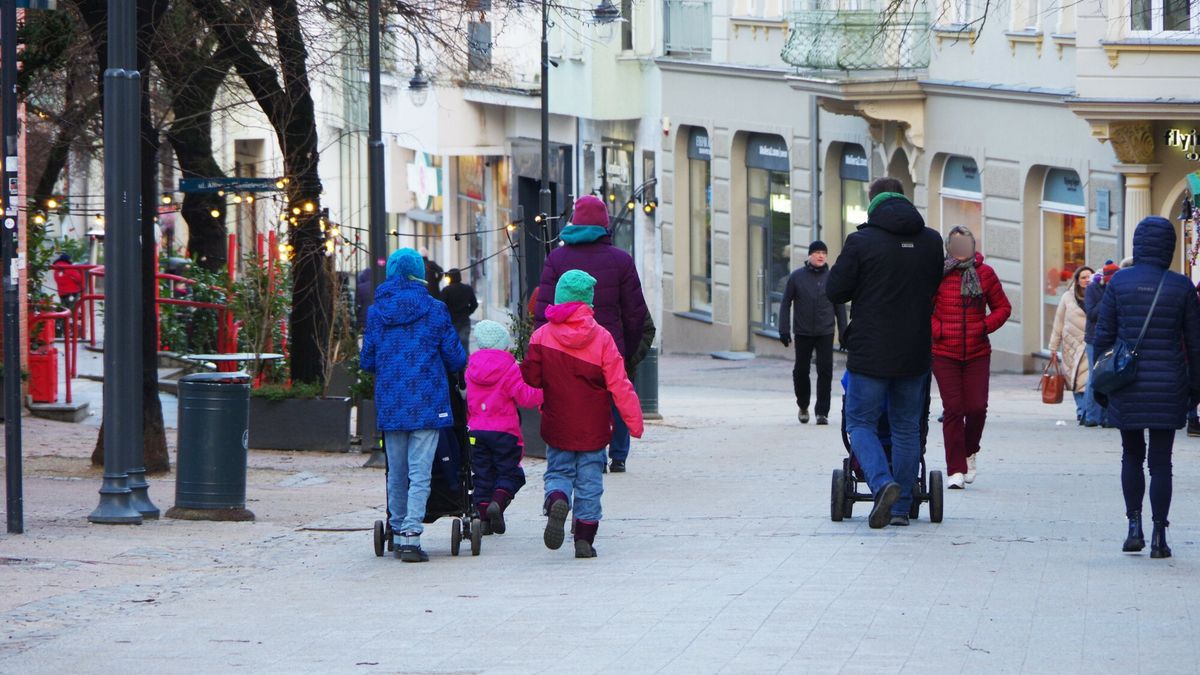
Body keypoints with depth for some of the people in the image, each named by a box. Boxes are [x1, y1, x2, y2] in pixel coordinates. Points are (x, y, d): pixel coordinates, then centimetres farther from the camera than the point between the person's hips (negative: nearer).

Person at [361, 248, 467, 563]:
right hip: (427, 403, -3)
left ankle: (399, 532, 22)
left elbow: (366, 362, 10)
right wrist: (450, 369, 25)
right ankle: (411, 534, -16)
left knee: (396, 473, 15)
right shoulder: (433, 310, -3)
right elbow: (456, 359, 1)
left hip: (389, 404, 3)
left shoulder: (376, 312, 4)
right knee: (420, 473, -6)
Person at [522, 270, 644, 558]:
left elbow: (532, 377, -5)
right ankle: (584, 539, 7)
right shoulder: (601, 338, -9)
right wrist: (634, 420, -1)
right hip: (593, 427, -1)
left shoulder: (542, 335, -7)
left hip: (557, 425, 1)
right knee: (589, 481, 9)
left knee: (558, 472, 13)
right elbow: (619, 384, -8)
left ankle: (557, 502, -20)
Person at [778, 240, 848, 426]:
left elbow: (840, 306, 10)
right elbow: (786, 304, 4)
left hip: (825, 333, 0)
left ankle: (822, 412, 0)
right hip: (802, 333, 0)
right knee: (801, 371, 6)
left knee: (825, 371, -6)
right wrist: (784, 330, -2)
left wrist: (843, 332, 7)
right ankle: (803, 406, 28)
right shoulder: (797, 277, 0)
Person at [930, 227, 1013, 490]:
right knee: (953, 409, -4)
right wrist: (937, 330, -10)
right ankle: (955, 470, 1)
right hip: (945, 354, -2)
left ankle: (970, 452, 26)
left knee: (977, 407, -4)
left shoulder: (984, 273, 3)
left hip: (978, 352, 2)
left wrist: (986, 326, -4)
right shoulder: (938, 274, -3)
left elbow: (1002, 307, 12)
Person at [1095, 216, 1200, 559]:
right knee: (1161, 462, 3)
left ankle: (1134, 527, 9)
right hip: (1167, 386, -1)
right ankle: (1159, 537, 1)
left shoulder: (1120, 282, -3)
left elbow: (1103, 335, 0)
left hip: (1127, 388, 1)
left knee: (1132, 456, 16)